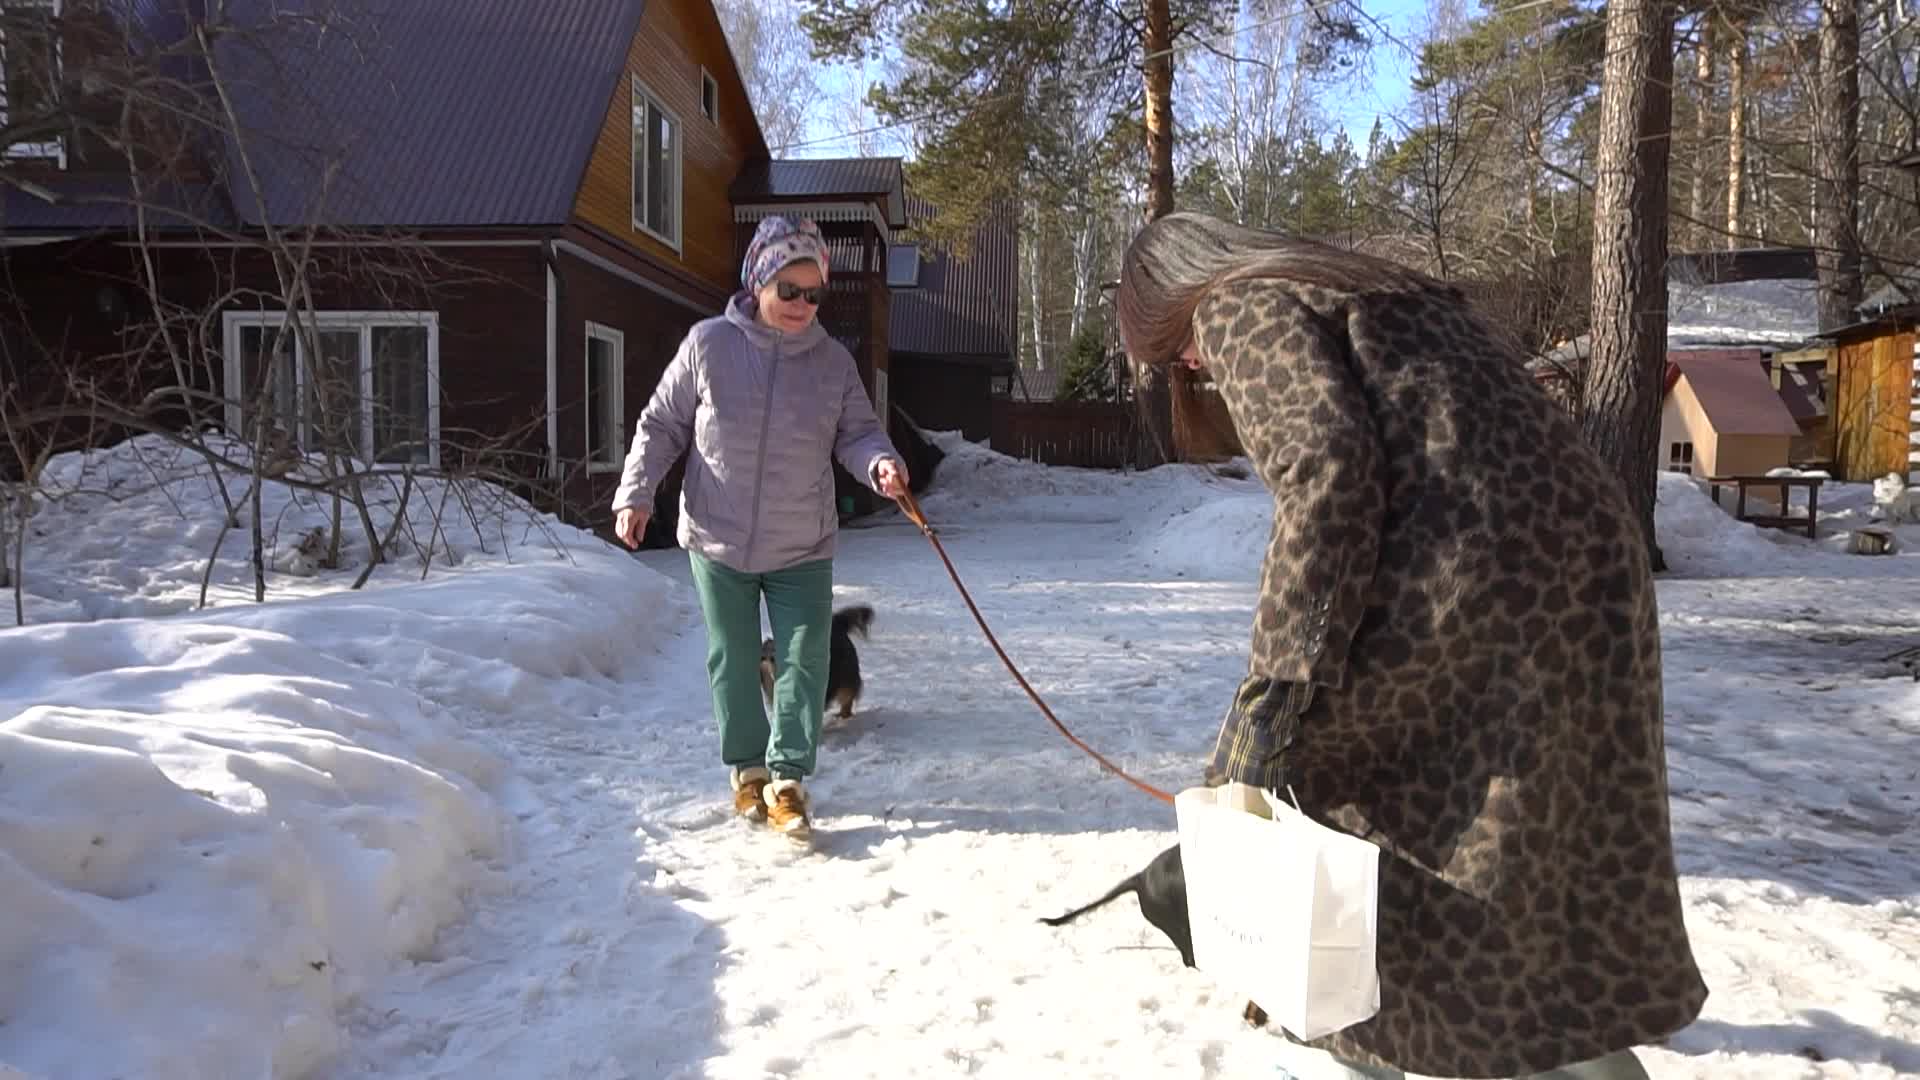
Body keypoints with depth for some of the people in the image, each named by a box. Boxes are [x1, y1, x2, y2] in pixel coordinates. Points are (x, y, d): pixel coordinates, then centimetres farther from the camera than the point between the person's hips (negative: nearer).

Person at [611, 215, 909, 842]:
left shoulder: (833, 361, -4)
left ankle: (787, 779, 9)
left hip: (803, 550, 1)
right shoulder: (709, 344, -8)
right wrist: (636, 492, -8)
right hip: (718, 544, 0)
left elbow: (856, 434, 1)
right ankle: (747, 770, 30)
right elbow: (661, 425, 0)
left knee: (804, 661, -3)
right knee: (734, 662, 12)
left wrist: (880, 462, -21)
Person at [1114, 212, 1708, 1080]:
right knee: (1547, 839, 21)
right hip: (1590, 552, 9)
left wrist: (1281, 682, -16)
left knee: (1308, 777, 10)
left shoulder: (1241, 311, 2)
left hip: (1468, 575, -9)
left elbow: (1327, 471, -16)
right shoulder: (1379, 289, 28)